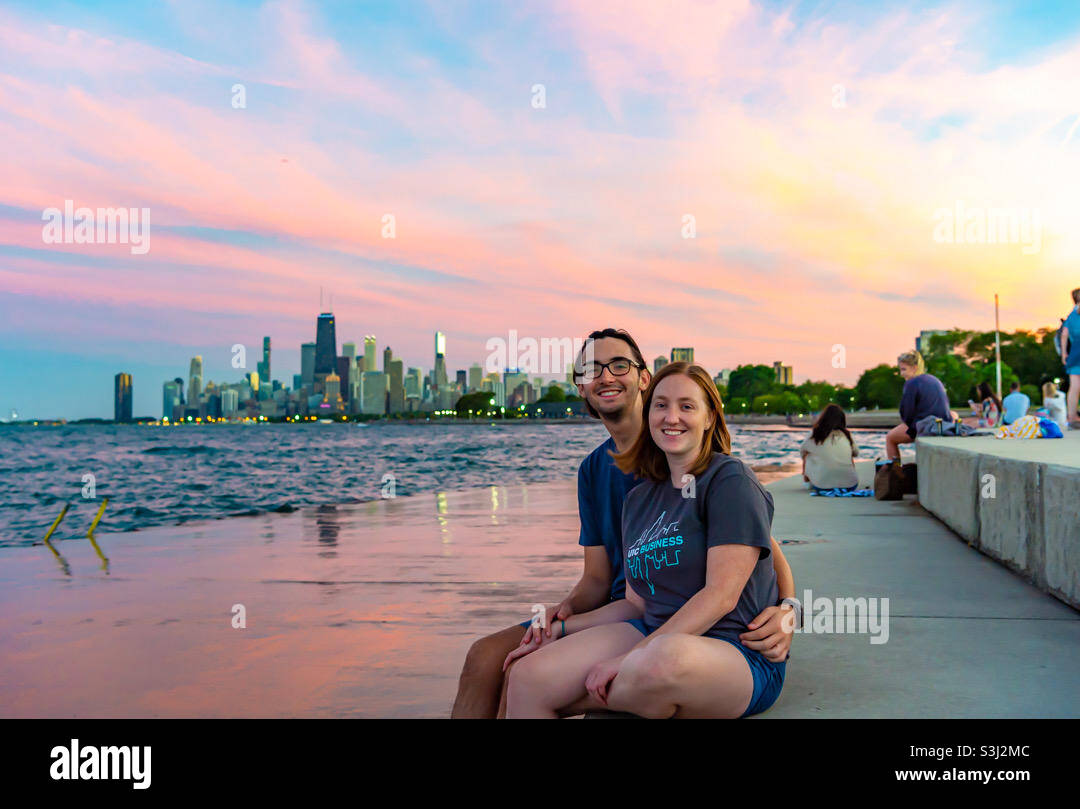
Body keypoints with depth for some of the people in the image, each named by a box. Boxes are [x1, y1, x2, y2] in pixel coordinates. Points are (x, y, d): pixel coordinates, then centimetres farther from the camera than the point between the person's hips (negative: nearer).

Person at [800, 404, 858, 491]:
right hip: (849, 485, 2)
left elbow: (802, 451, 18)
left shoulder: (814, 435, 0)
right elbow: (856, 453, 24)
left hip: (821, 486, -2)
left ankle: (808, 480, 34)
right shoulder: (846, 435, 5)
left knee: (808, 456, 22)